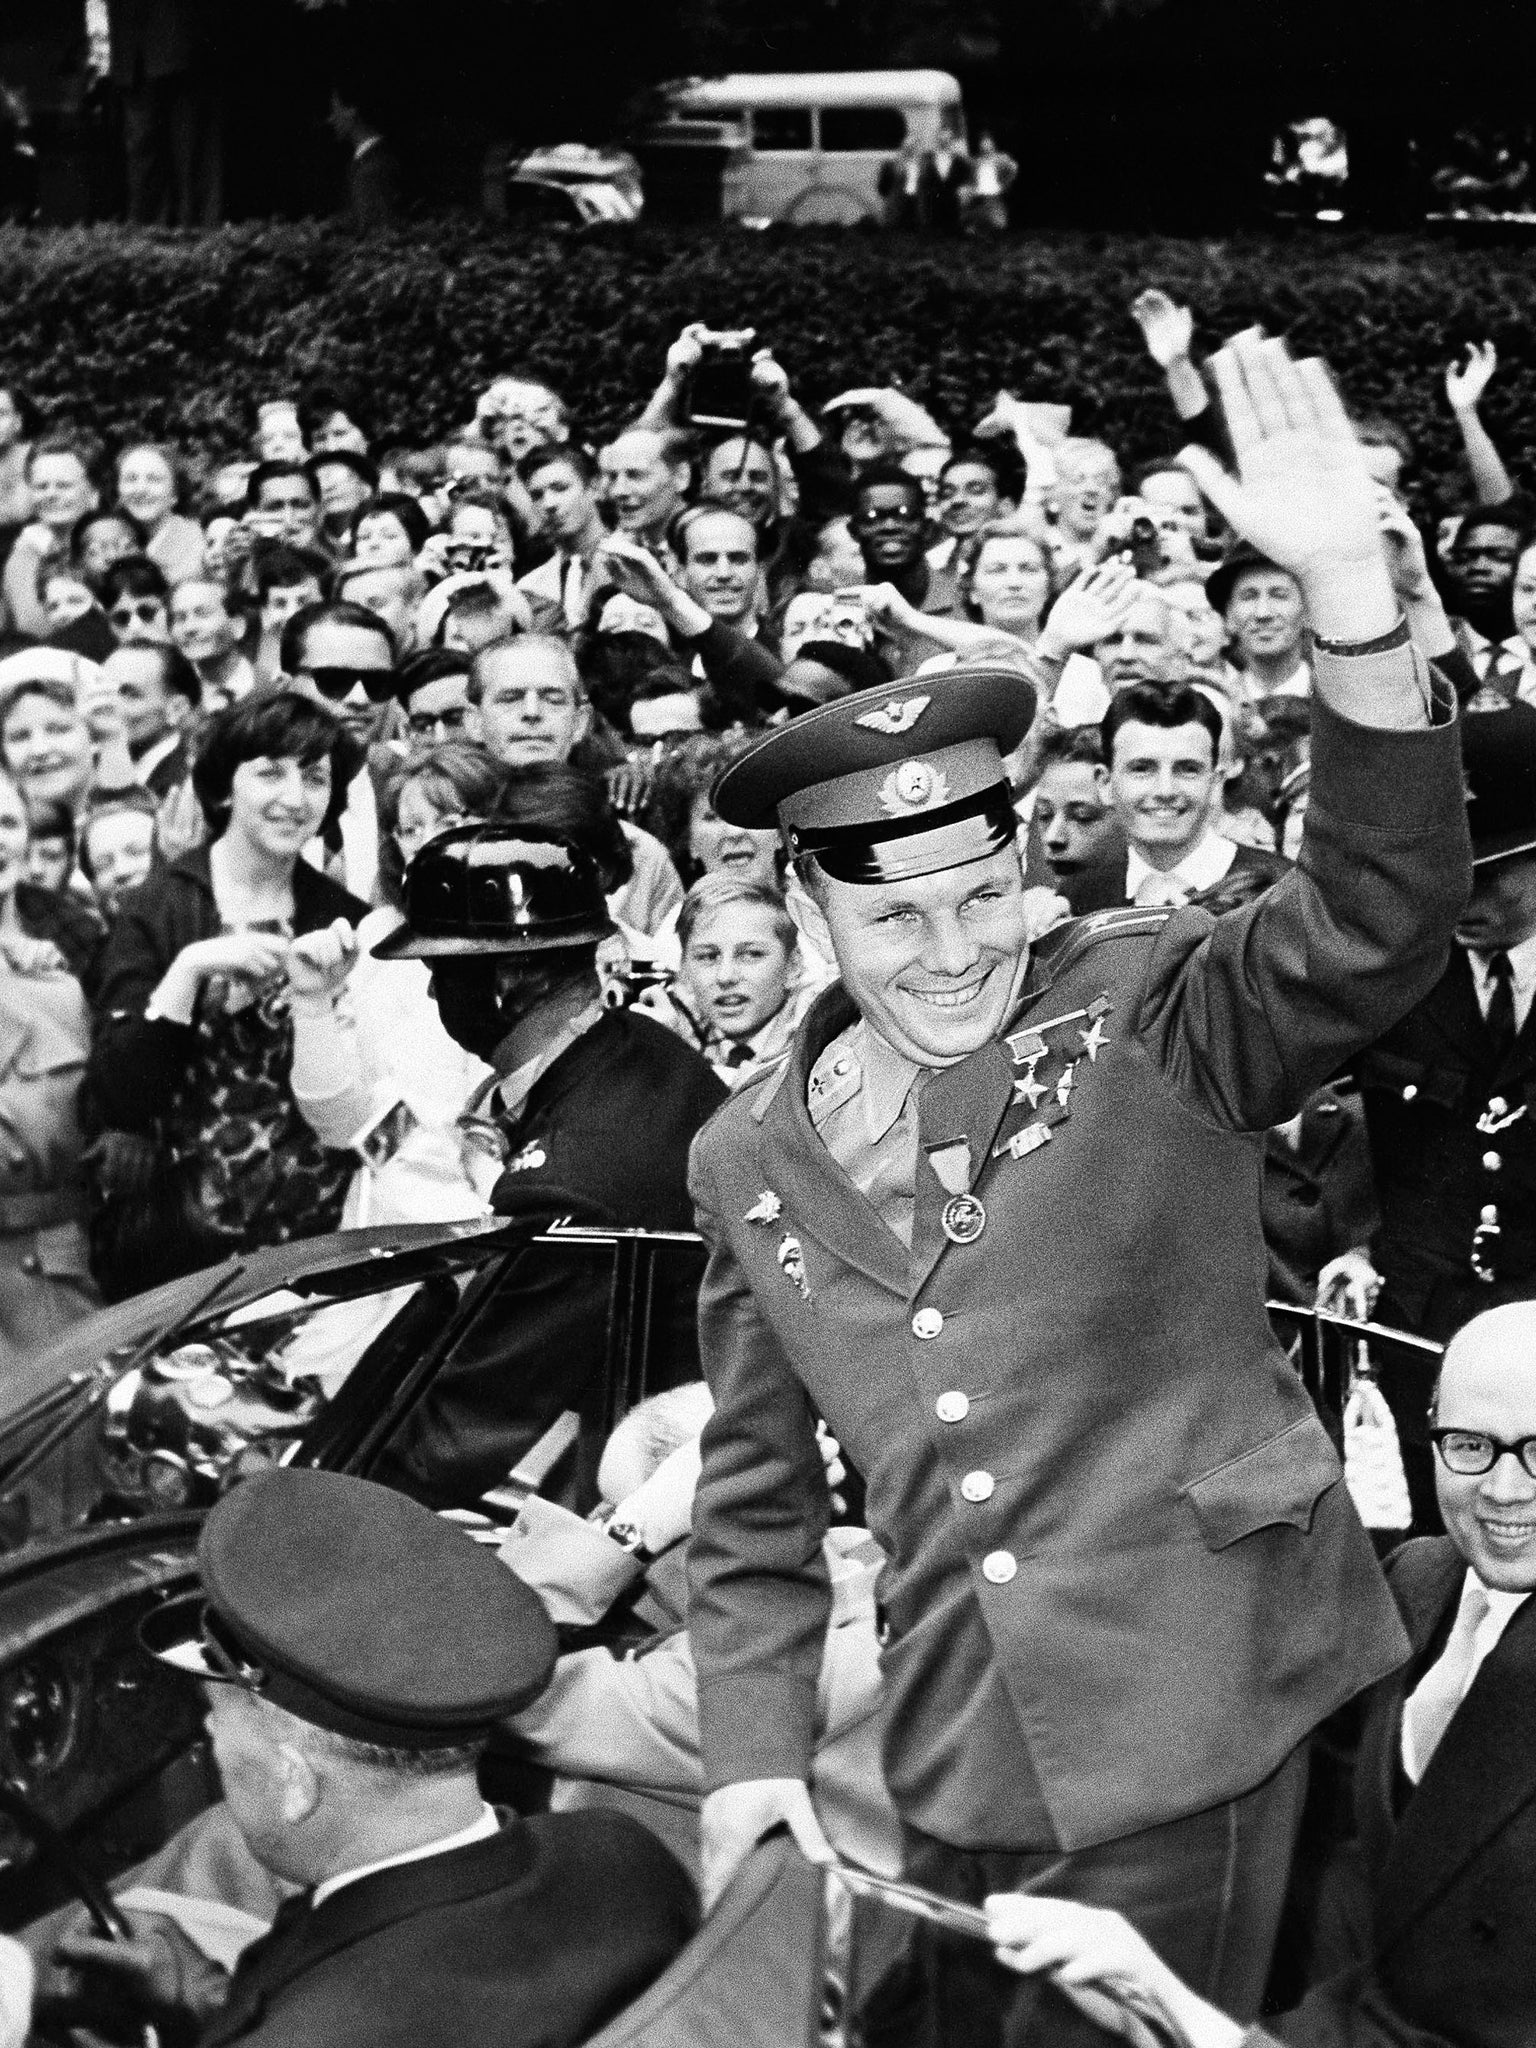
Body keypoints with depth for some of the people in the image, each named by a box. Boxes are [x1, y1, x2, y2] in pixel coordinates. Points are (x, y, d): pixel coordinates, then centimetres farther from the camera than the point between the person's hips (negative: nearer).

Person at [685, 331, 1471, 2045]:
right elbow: (755, 1503, 15)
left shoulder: (1153, 1010, -4)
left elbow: (1377, 920, -22)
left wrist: (1345, 589, -35)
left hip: (1188, 1712, -4)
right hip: (959, 1759, 4)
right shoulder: (749, 1161, 8)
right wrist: (751, 1746, 6)